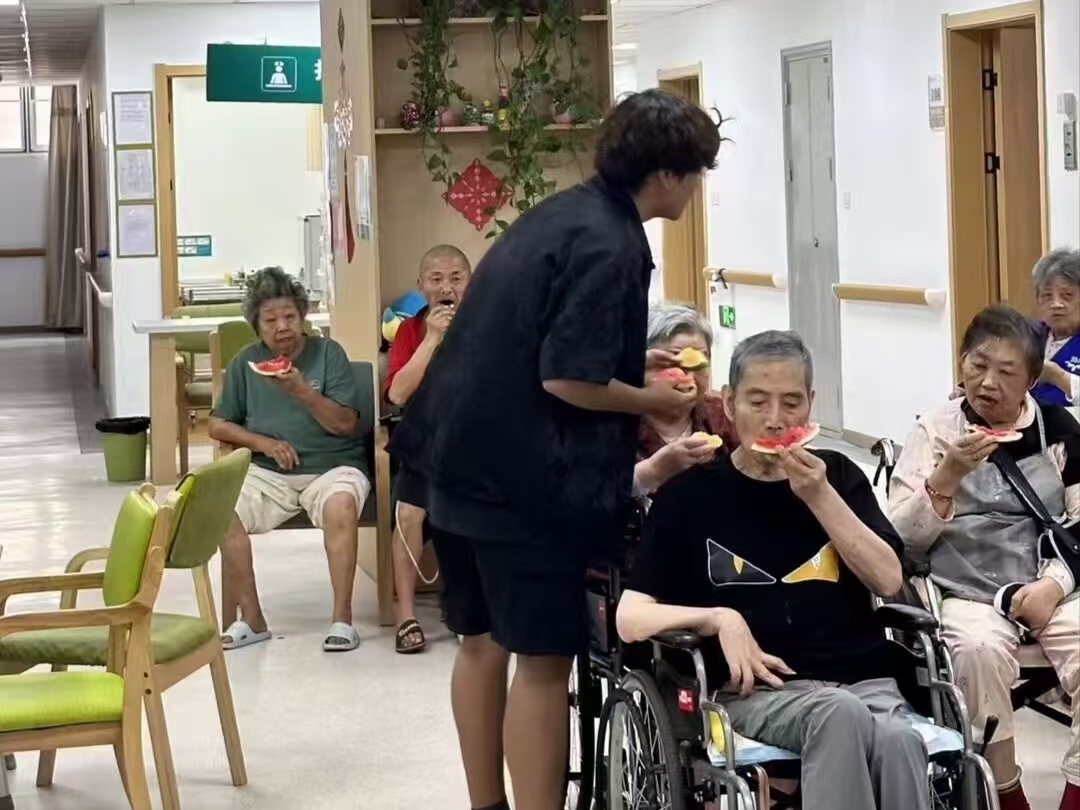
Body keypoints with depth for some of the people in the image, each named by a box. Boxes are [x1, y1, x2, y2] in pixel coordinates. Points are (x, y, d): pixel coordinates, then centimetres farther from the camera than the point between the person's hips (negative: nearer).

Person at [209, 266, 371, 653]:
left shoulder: (328, 353, 2)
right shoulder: (245, 362, 10)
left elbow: (345, 423, -5)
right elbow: (218, 425, 12)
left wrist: (303, 392, -19)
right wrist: (264, 442, -5)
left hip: (332, 466, -2)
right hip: (268, 473, 3)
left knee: (340, 505, -36)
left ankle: (342, 618, -26)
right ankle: (250, 618, -14)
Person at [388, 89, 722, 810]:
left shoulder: (564, 213, 12)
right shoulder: (607, 246, -17)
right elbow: (568, 379, -21)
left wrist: (639, 374, 18)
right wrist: (656, 401, -5)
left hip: (469, 455, 10)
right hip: (525, 473, -10)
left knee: (483, 641, 17)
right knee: (544, 659, -2)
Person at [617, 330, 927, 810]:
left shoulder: (837, 475, 16)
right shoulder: (692, 493, 7)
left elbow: (887, 581, 4)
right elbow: (630, 618, 3)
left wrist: (820, 497, -5)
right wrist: (718, 618, -13)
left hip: (862, 679, 2)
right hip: (760, 689, -2)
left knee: (896, 740, -35)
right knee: (840, 714, -38)